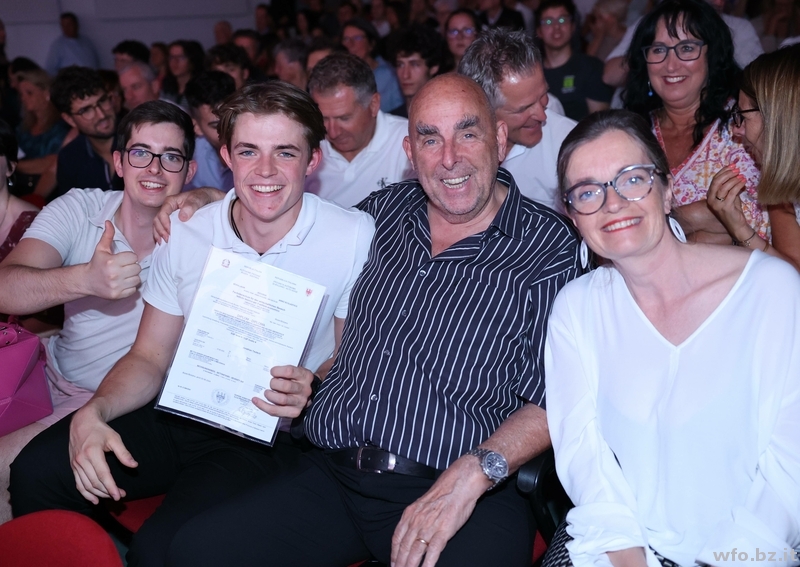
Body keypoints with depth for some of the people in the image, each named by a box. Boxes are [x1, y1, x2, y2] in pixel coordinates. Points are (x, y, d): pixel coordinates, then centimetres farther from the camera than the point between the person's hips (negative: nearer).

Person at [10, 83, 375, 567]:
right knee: (36, 471, -14)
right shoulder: (185, 235, 2)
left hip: (268, 437, -4)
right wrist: (92, 414, -12)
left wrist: (312, 391, -25)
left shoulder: (357, 237, -10)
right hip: (179, 415, 5)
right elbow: (150, 357, 8)